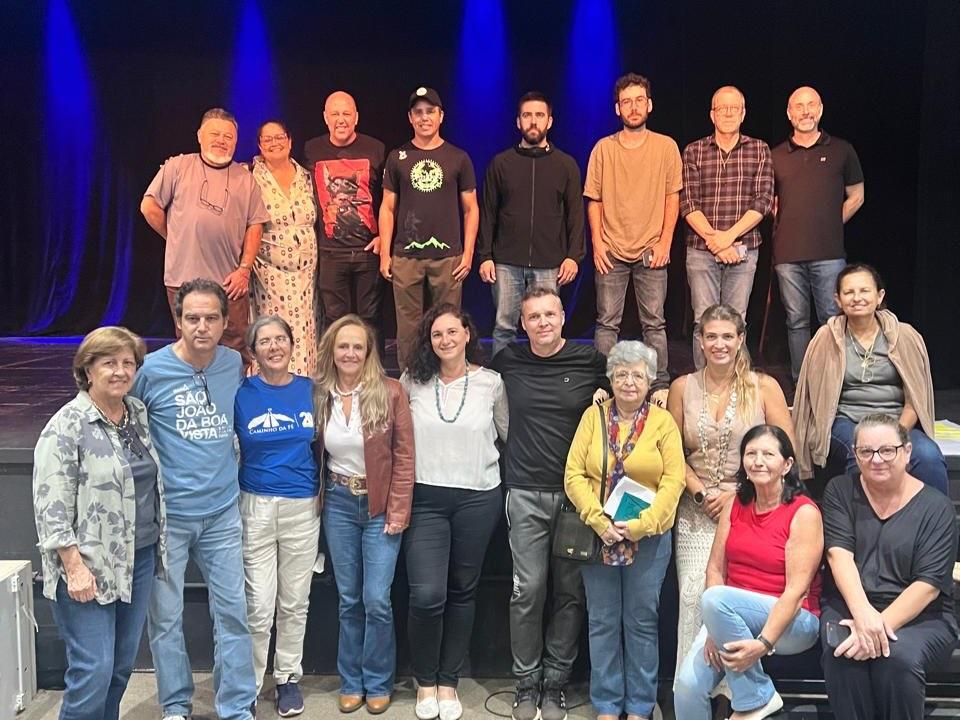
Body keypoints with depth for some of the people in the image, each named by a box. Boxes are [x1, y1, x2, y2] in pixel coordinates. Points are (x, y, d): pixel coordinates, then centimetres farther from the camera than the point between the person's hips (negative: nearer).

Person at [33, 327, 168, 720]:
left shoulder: (139, 414, 8)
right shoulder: (66, 426, -12)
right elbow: (51, 506, -15)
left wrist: (158, 547, 19)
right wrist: (75, 567, -18)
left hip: (139, 560, 7)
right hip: (90, 568, -6)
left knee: (122, 665, 14)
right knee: (94, 670, -5)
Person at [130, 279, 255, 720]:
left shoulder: (234, 364, 2)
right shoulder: (151, 369, -10)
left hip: (223, 511, 3)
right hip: (166, 514, -3)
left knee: (232, 612, 6)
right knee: (165, 615, 8)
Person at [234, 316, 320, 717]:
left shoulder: (311, 390, 2)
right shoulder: (241, 393, -3)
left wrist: (324, 497, 7)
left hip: (303, 507, 2)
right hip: (256, 506, -2)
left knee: (294, 602, 12)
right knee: (259, 606, -2)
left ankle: (289, 677, 29)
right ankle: (248, 683, 17)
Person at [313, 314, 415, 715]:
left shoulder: (390, 392, -9)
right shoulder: (320, 395, 1)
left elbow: (404, 455, -8)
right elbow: (316, 453, 8)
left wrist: (397, 510, -11)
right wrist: (318, 501, 4)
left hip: (380, 505, -3)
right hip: (338, 503, 3)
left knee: (376, 599, -2)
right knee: (348, 599, 11)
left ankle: (378, 683, 17)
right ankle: (351, 681, 25)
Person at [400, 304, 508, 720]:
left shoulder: (491, 383, 2)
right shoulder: (412, 382, 2)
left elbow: (510, 434, 11)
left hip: (478, 498, 1)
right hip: (425, 498, -1)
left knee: (463, 592, 10)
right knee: (426, 595, -9)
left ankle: (448, 681, 25)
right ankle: (424, 681, 15)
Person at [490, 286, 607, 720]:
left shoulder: (591, 362, 1)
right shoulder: (507, 361, 4)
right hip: (526, 493, 0)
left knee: (570, 591, 5)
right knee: (528, 590, -1)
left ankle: (555, 683, 18)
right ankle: (527, 683, 14)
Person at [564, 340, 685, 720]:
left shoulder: (663, 421, 0)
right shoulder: (594, 415, 3)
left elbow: (673, 481, -7)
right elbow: (574, 475, -3)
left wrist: (640, 524, -16)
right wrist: (599, 521, -13)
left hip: (648, 538, -1)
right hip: (598, 535, 1)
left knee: (642, 621, 8)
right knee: (603, 622, 9)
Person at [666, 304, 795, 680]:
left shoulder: (764, 387, 2)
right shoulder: (683, 388, 8)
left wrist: (739, 492, -7)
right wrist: (701, 494, -4)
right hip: (697, 514, 2)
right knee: (694, 597, -6)